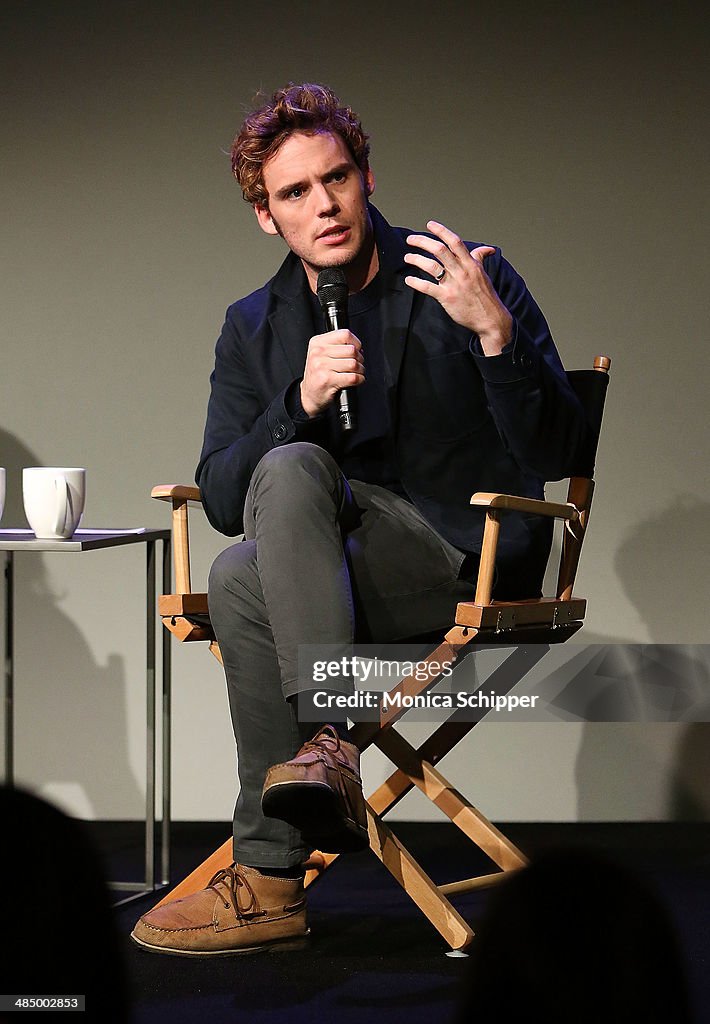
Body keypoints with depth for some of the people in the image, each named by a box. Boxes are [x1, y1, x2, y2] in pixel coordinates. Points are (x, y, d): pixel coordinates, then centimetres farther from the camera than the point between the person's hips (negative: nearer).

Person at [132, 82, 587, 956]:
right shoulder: (255, 328, 12)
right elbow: (222, 501, 3)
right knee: (241, 577, -30)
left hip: (472, 563, -4)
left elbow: (554, 452, -7)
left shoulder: (473, 282, 0)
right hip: (340, 568, 4)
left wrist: (495, 331, -23)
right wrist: (300, 401, -14)